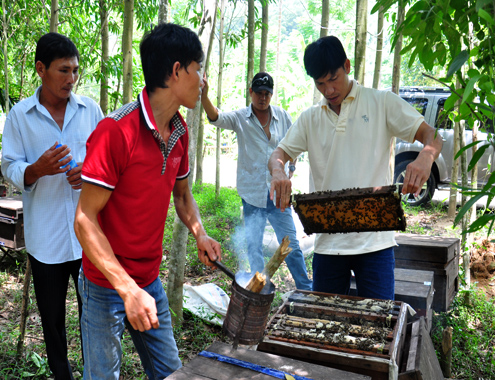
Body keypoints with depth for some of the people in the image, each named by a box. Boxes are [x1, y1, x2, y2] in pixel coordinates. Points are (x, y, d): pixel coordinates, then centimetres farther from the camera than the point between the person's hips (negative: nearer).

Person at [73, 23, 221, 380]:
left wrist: (200, 234, -4)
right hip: (106, 286, -6)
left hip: (150, 281, 7)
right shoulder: (115, 131, -22)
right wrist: (128, 289, -26)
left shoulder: (180, 132, 2)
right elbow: (85, 219, -21)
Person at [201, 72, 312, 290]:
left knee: (291, 245, 11)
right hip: (252, 194, -1)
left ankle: (307, 290, 27)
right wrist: (204, 95, -40)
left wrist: (290, 172, 8)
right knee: (254, 248, 7)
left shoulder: (282, 116, 4)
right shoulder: (240, 118, -4)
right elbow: (215, 117, -23)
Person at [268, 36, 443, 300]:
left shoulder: (382, 103, 2)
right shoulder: (310, 119, 12)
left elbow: (431, 135, -3)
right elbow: (278, 154, 8)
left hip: (374, 240, -3)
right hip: (327, 241, 3)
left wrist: (425, 157, -27)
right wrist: (278, 172, -17)